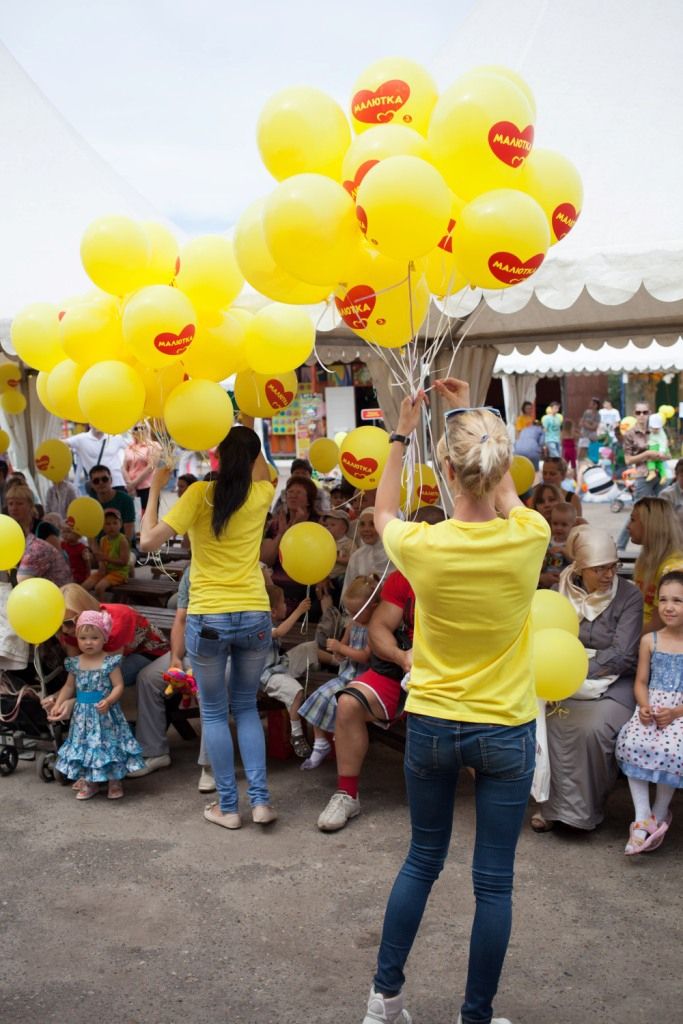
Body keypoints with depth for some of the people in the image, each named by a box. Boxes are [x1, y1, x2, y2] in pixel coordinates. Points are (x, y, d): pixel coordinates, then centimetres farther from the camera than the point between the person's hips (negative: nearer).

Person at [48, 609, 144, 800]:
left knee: (108, 743, 0)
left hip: (105, 714, -4)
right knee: (85, 744, 10)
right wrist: (58, 704, 5)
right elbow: (69, 686, 14)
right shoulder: (75, 663, 3)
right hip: (83, 714, 4)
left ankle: (115, 781, 17)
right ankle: (89, 782, 25)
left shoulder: (110, 662, -11)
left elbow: (118, 686, -13)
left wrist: (109, 701, -28)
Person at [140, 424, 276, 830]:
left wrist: (155, 488, -2)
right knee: (246, 707, 18)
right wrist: (248, 430, 25)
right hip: (255, 617, 3)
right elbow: (262, 473, 27)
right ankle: (261, 800, 12)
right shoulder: (260, 495, 1)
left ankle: (228, 806, 16)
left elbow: (149, 541, -11)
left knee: (214, 712, 12)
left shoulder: (201, 494, -8)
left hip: (207, 619, -3)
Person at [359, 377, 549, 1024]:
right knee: (494, 880, 11)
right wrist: (474, 419, 15)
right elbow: (506, 497, 9)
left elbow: (382, 512, 8)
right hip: (505, 733, -1)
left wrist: (401, 436, 13)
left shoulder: (422, 547, -17)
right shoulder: (529, 537, -15)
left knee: (422, 861, 20)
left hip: (431, 728, 1)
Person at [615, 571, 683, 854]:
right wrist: (644, 706, -9)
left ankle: (660, 813, -7)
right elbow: (641, 682, 11)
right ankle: (642, 819, -21)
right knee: (632, 743, -27)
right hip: (651, 707, 3)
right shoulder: (650, 641, 10)